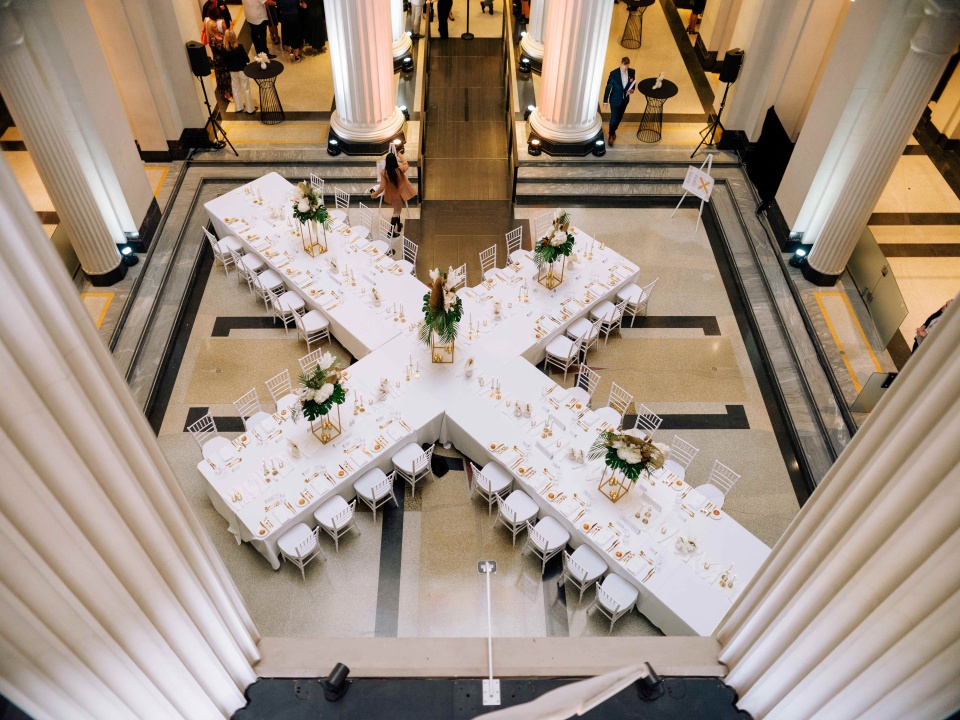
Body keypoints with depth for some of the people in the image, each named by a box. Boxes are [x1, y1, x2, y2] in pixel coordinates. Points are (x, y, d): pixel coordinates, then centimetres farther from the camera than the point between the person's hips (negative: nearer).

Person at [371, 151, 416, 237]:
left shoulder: (384, 173, -24)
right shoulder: (399, 170, -24)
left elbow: (382, 187, -21)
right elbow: (406, 165, 0)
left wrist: (374, 194, -6)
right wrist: (401, 156, 14)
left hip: (391, 195, 2)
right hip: (399, 194, -2)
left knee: (397, 210, 26)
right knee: (397, 212, 12)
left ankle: (398, 226, 45)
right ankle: (392, 231, 8)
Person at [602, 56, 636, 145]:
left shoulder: (632, 72, -11)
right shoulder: (613, 73, -22)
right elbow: (608, 88, -15)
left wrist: (632, 89, -16)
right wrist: (605, 101, -13)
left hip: (625, 100, 4)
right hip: (615, 100, -4)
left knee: (619, 117, 20)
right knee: (614, 118, 2)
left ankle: (613, 131, 47)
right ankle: (611, 135, 28)